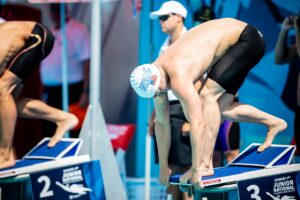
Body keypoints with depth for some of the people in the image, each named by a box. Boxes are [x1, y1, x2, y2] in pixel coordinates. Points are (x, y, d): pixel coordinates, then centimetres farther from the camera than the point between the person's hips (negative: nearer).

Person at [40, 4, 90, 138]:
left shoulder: (78, 30, -7)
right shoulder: (50, 32, 16)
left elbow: (87, 62, -13)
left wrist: (85, 92, -19)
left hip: (71, 91, -7)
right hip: (50, 91, 7)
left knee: (72, 135, -8)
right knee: (50, 135, 9)